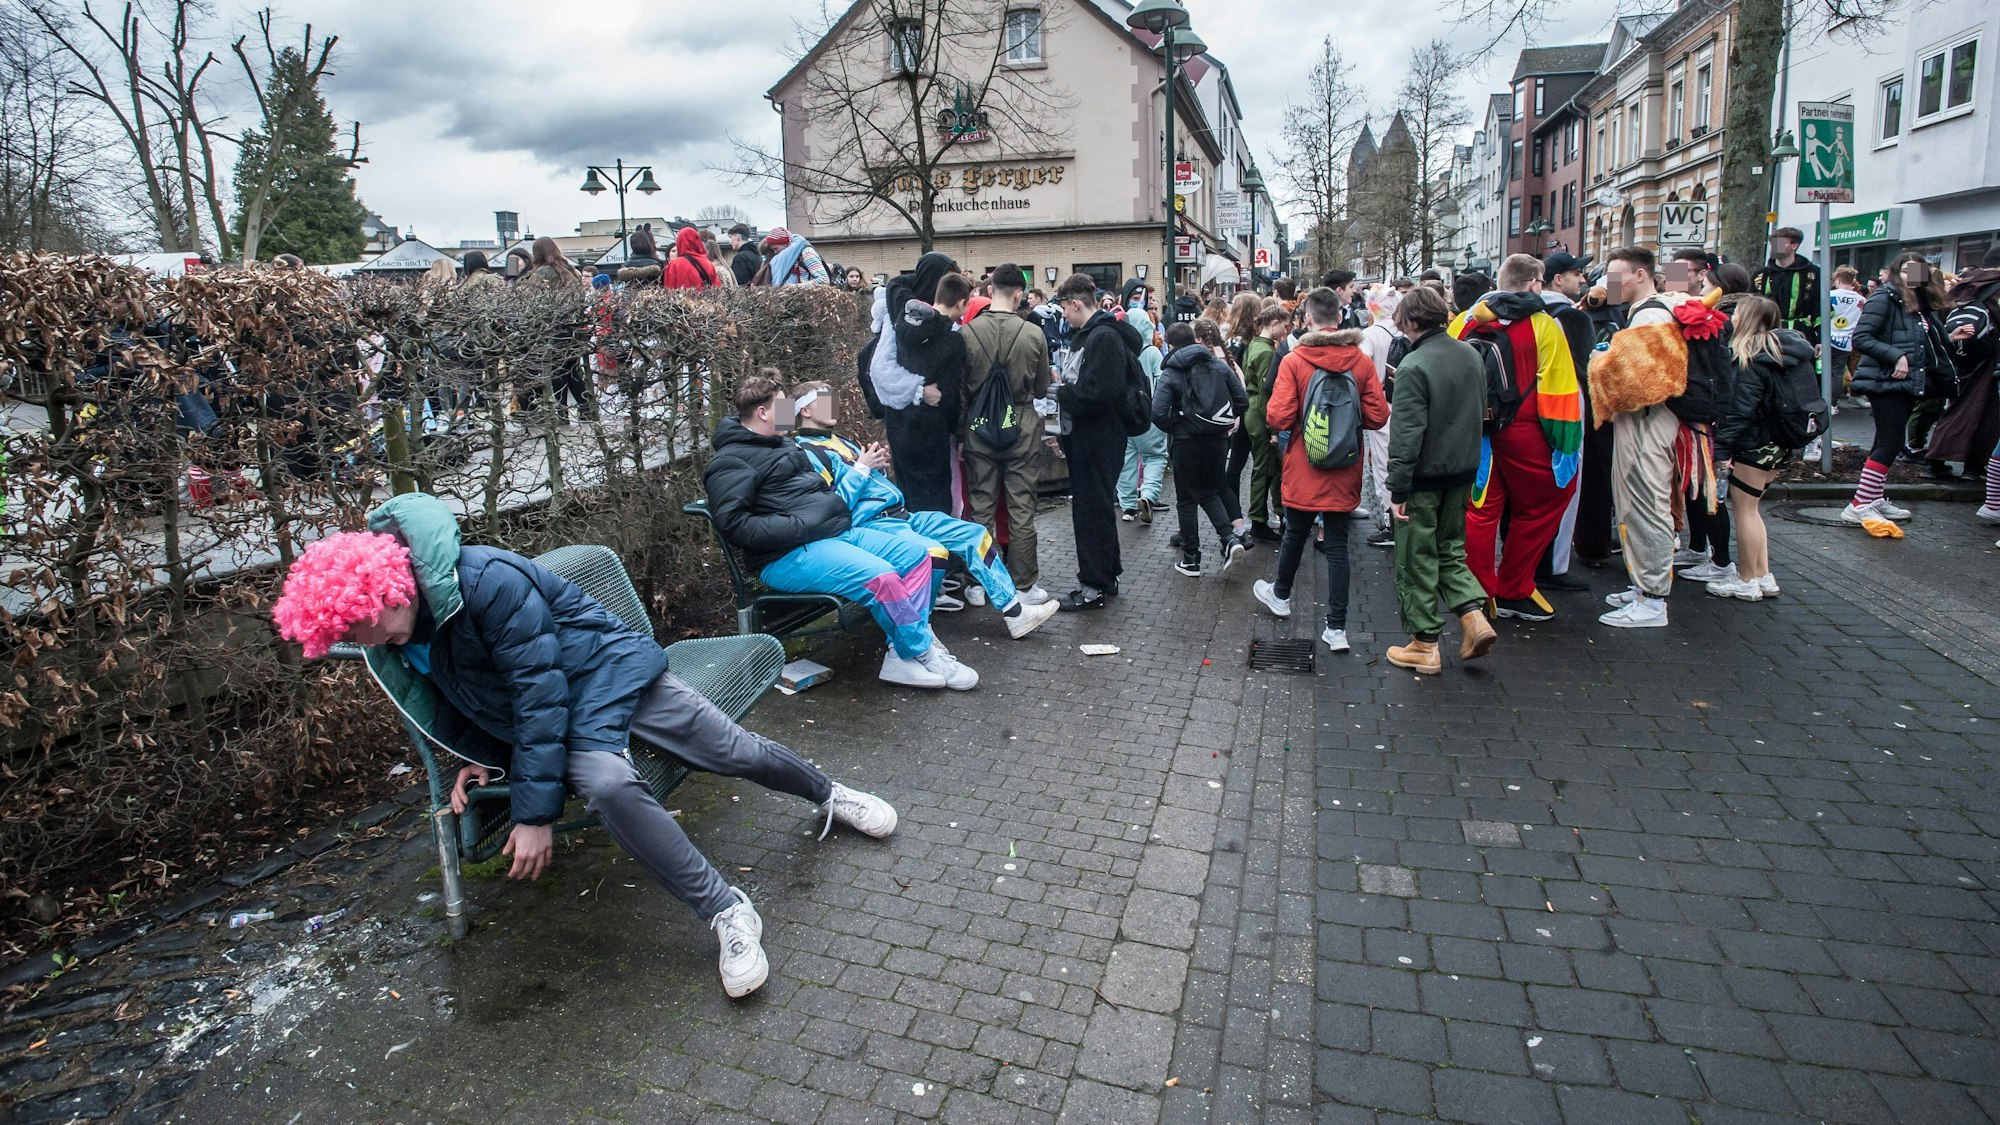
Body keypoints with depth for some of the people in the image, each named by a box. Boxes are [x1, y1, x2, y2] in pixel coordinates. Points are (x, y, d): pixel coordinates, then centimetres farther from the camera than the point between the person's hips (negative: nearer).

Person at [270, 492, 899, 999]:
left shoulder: (484, 579, -27)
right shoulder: (393, 646, -2)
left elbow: (540, 694, -25)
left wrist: (535, 812, -23)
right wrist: (481, 758, 3)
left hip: (609, 670, -4)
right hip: (547, 722, 5)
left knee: (734, 753, -1)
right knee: (606, 784, -28)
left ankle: (829, 795, 31)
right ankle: (728, 916, -21)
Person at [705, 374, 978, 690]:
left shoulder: (784, 445, 23)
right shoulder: (730, 462, -6)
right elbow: (735, 525, -20)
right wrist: (801, 526, -22)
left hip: (840, 532, 10)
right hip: (789, 555, -10)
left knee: (917, 554, 0)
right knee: (881, 577, -29)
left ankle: (904, 652, -6)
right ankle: (921, 654, -8)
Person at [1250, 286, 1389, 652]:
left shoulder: (1293, 361, -13)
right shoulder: (1362, 362, -5)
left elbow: (1277, 418, -17)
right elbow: (1378, 416, -4)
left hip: (1304, 470, -1)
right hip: (1344, 472, 2)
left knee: (1296, 534, 19)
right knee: (1337, 544, 6)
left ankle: (1280, 594, 42)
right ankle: (1337, 627, 6)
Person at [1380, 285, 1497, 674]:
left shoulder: (1413, 366, -19)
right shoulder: (1471, 355, 4)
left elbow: (1406, 435, -21)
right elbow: (1479, 412, 15)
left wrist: (1397, 489, -17)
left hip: (1425, 476, -7)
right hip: (1463, 470, 7)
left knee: (1417, 561, 5)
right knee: (1450, 548, 22)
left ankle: (1425, 645, 12)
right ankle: (1474, 616, 7)